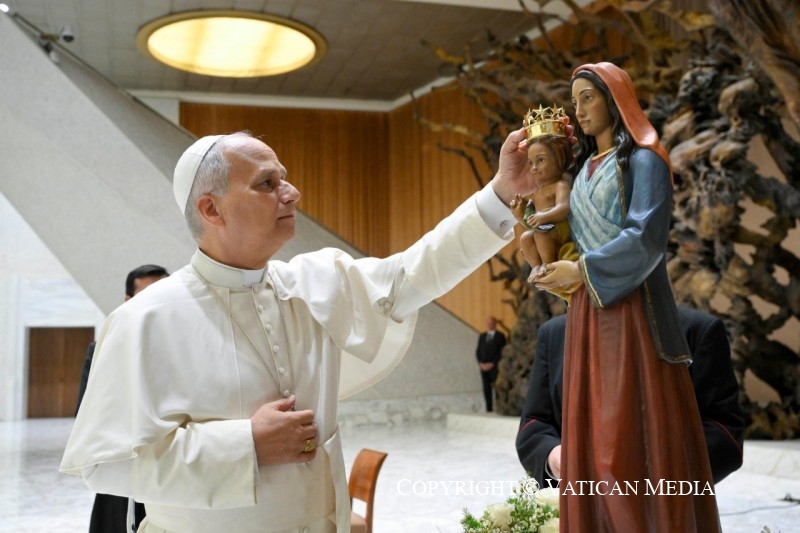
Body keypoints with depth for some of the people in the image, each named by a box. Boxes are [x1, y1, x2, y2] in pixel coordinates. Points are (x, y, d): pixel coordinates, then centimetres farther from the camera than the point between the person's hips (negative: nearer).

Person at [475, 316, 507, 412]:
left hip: (495, 367, -4)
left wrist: (492, 364, -12)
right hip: (484, 367, 4)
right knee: (486, 389, 2)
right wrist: (480, 363, -2)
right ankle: (489, 410, 5)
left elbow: (502, 352, -6)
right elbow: (478, 351, 13)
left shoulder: (500, 336, 0)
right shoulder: (482, 336, 15)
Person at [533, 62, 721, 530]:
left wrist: (582, 270, -13)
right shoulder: (585, 168, 20)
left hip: (630, 308, -7)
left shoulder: (642, 160, -2)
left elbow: (646, 236, -14)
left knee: (636, 432, -6)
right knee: (593, 433, 4)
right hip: (589, 313, 7)